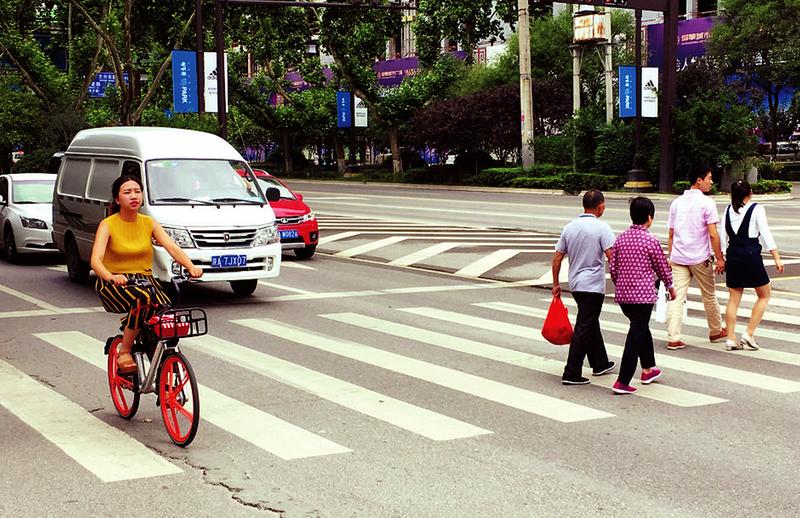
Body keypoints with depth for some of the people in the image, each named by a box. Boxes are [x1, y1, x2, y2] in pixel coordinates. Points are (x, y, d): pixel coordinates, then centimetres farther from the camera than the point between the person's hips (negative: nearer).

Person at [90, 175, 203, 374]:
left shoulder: (149, 223, 6)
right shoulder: (108, 225, -6)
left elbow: (172, 247, -8)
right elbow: (96, 260, -19)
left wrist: (191, 267, -28)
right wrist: (111, 277, -42)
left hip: (144, 280, 4)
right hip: (114, 285, -4)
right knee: (143, 299, -37)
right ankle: (124, 353, -23)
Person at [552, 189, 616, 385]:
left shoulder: (570, 227, 6)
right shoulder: (601, 228, -12)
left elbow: (557, 257, 8)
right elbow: (612, 257, -19)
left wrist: (556, 284, 16)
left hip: (575, 283, 7)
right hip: (593, 284, -7)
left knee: (591, 323, 21)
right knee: (584, 328, -5)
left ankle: (600, 363, 33)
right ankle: (571, 374, -6)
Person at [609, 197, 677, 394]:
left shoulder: (620, 239, 3)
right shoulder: (651, 241, -12)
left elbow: (613, 268, 7)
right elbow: (662, 267, -1)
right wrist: (670, 286, 17)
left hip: (622, 295, 6)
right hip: (643, 295, -6)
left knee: (642, 328, 24)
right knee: (636, 335, -1)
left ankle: (648, 369, 37)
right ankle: (622, 382, -3)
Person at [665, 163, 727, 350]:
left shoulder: (677, 202, 8)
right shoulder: (706, 202, -9)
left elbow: (671, 233, 11)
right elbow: (713, 234, -13)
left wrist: (670, 257, 17)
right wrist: (719, 258, -7)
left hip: (678, 257, 4)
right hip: (700, 258, -4)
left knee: (676, 297, 0)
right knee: (709, 296, 14)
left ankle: (673, 338, -7)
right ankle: (716, 331, 30)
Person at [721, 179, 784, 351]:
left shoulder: (728, 210, 5)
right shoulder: (756, 209, -7)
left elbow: (724, 235, 5)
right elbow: (766, 234, -10)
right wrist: (777, 259, -9)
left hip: (733, 255, 4)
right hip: (751, 255, -4)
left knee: (733, 298, 9)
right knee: (764, 295, 11)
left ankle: (731, 338, 7)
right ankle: (749, 334, 3)